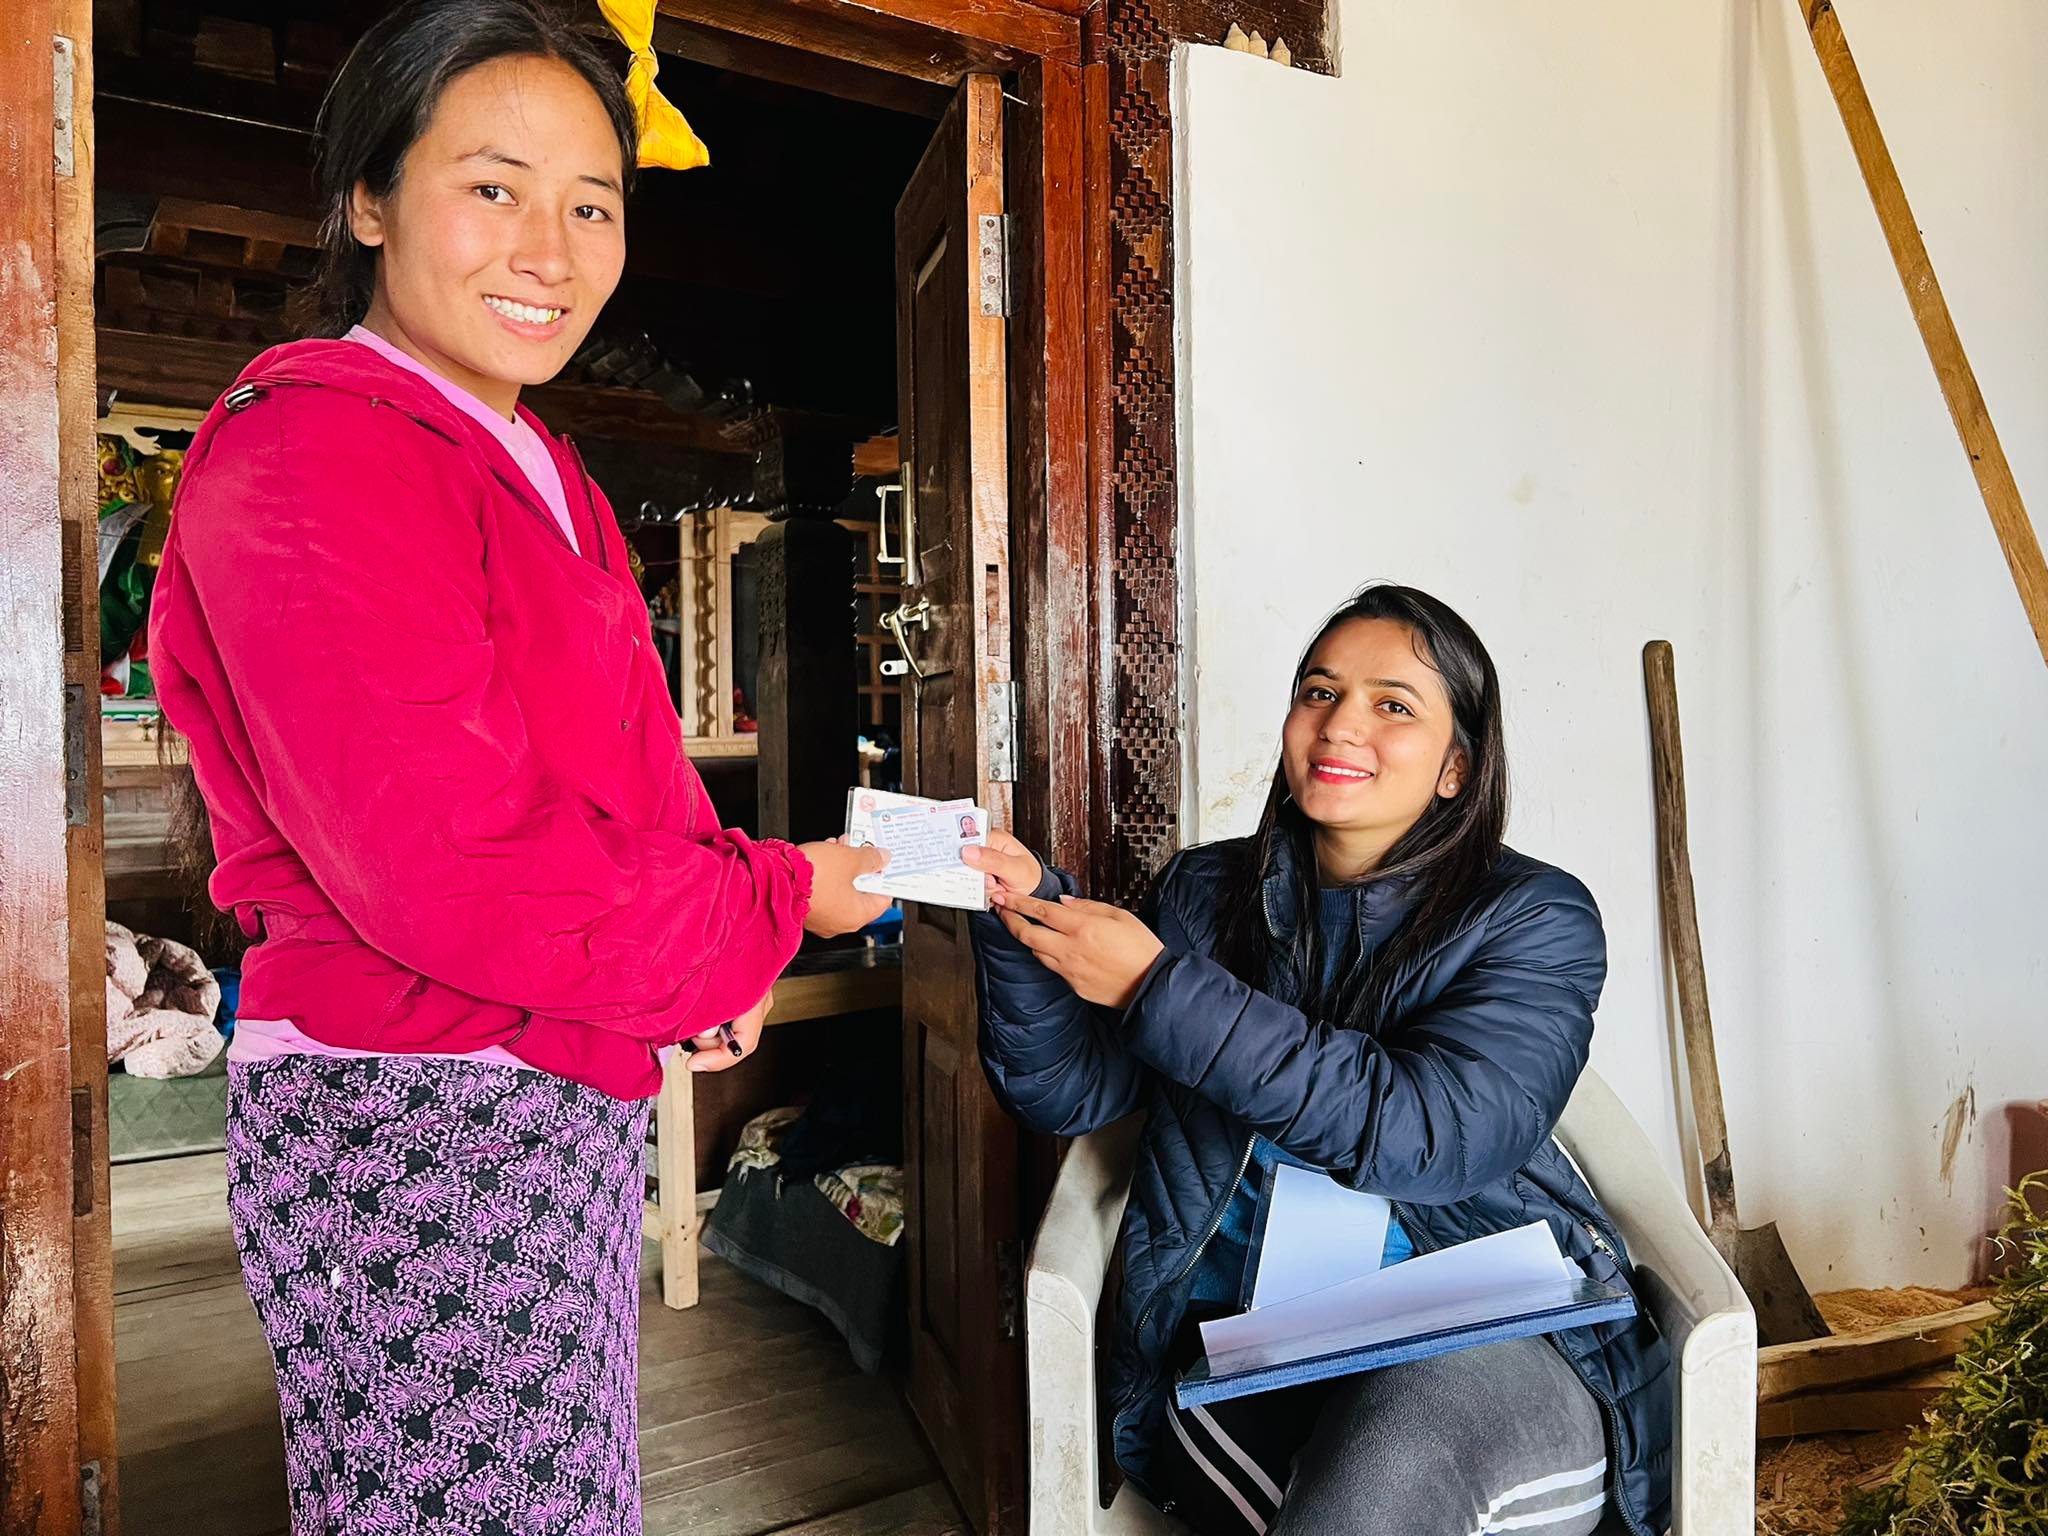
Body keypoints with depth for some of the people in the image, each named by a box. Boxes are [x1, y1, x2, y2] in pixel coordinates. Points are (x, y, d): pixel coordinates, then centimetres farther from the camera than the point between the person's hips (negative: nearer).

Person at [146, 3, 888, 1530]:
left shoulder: (538, 466, 14)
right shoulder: (313, 459, -16)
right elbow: (452, 869, -25)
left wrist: (715, 939, -2)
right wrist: (770, 908, -13)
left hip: (568, 1097, 9)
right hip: (405, 1121, -9)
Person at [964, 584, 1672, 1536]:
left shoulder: (1534, 918, -2)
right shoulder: (1206, 892, 7)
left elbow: (1429, 1134, -19)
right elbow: (1067, 1091, 3)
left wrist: (1160, 990, -22)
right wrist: (1024, 910, -14)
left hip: (1482, 1333, 0)